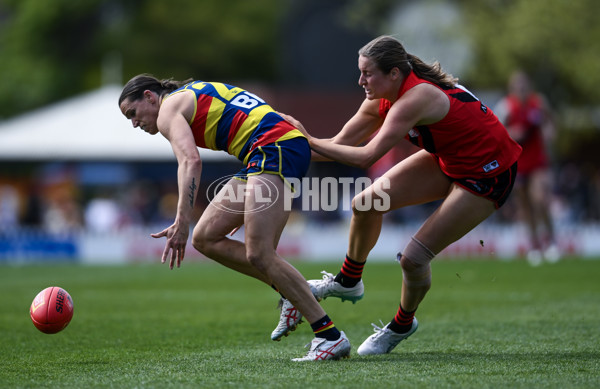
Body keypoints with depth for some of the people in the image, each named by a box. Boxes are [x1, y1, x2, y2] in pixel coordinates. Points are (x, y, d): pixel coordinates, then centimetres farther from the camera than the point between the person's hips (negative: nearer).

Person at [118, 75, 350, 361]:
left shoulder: (169, 108, 1)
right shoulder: (198, 94, 29)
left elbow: (190, 161, -17)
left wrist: (182, 222, -26)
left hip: (274, 148, -10)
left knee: (259, 255, -17)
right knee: (205, 238, 8)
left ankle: (330, 336, -16)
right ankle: (292, 293, 6)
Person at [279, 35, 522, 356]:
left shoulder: (414, 98, -32)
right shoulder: (383, 98, -6)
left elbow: (366, 157, -37)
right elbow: (341, 143, -2)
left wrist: (310, 141, -31)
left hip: (488, 176, -9)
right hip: (448, 159, 9)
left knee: (414, 258, -12)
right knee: (367, 203, 1)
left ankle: (402, 325, 17)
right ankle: (348, 282, 26)